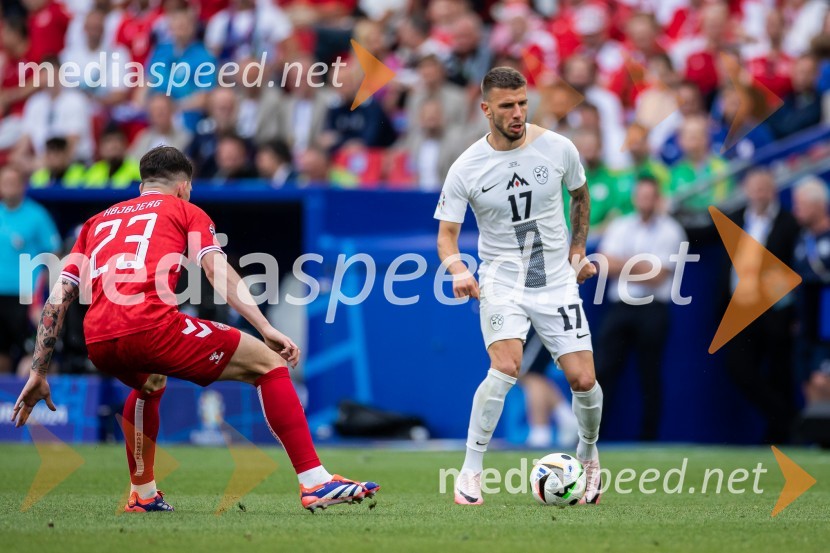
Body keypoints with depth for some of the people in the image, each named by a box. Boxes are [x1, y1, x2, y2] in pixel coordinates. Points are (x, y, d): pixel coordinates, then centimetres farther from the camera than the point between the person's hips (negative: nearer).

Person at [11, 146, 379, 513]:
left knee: (150, 385, 40)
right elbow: (217, 270, 2)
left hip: (98, 343, 5)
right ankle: (315, 483, -5)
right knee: (269, 363, 6)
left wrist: (38, 374, 24)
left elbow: (57, 299, 23)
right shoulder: (185, 211, 21)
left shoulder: (97, 222, 31)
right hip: (151, 325, -5)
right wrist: (266, 329, -4)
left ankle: (142, 494, 39)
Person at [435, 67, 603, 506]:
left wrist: (578, 249, 13)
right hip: (501, 283, -2)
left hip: (557, 281, 2)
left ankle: (588, 453, 29)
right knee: (506, 367, -26)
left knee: (583, 380, -4)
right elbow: (446, 234, -6)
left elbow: (580, 194, 17)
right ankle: (470, 473, -15)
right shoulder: (467, 169, -10)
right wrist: (458, 269, -25)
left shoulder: (558, 149, -4)